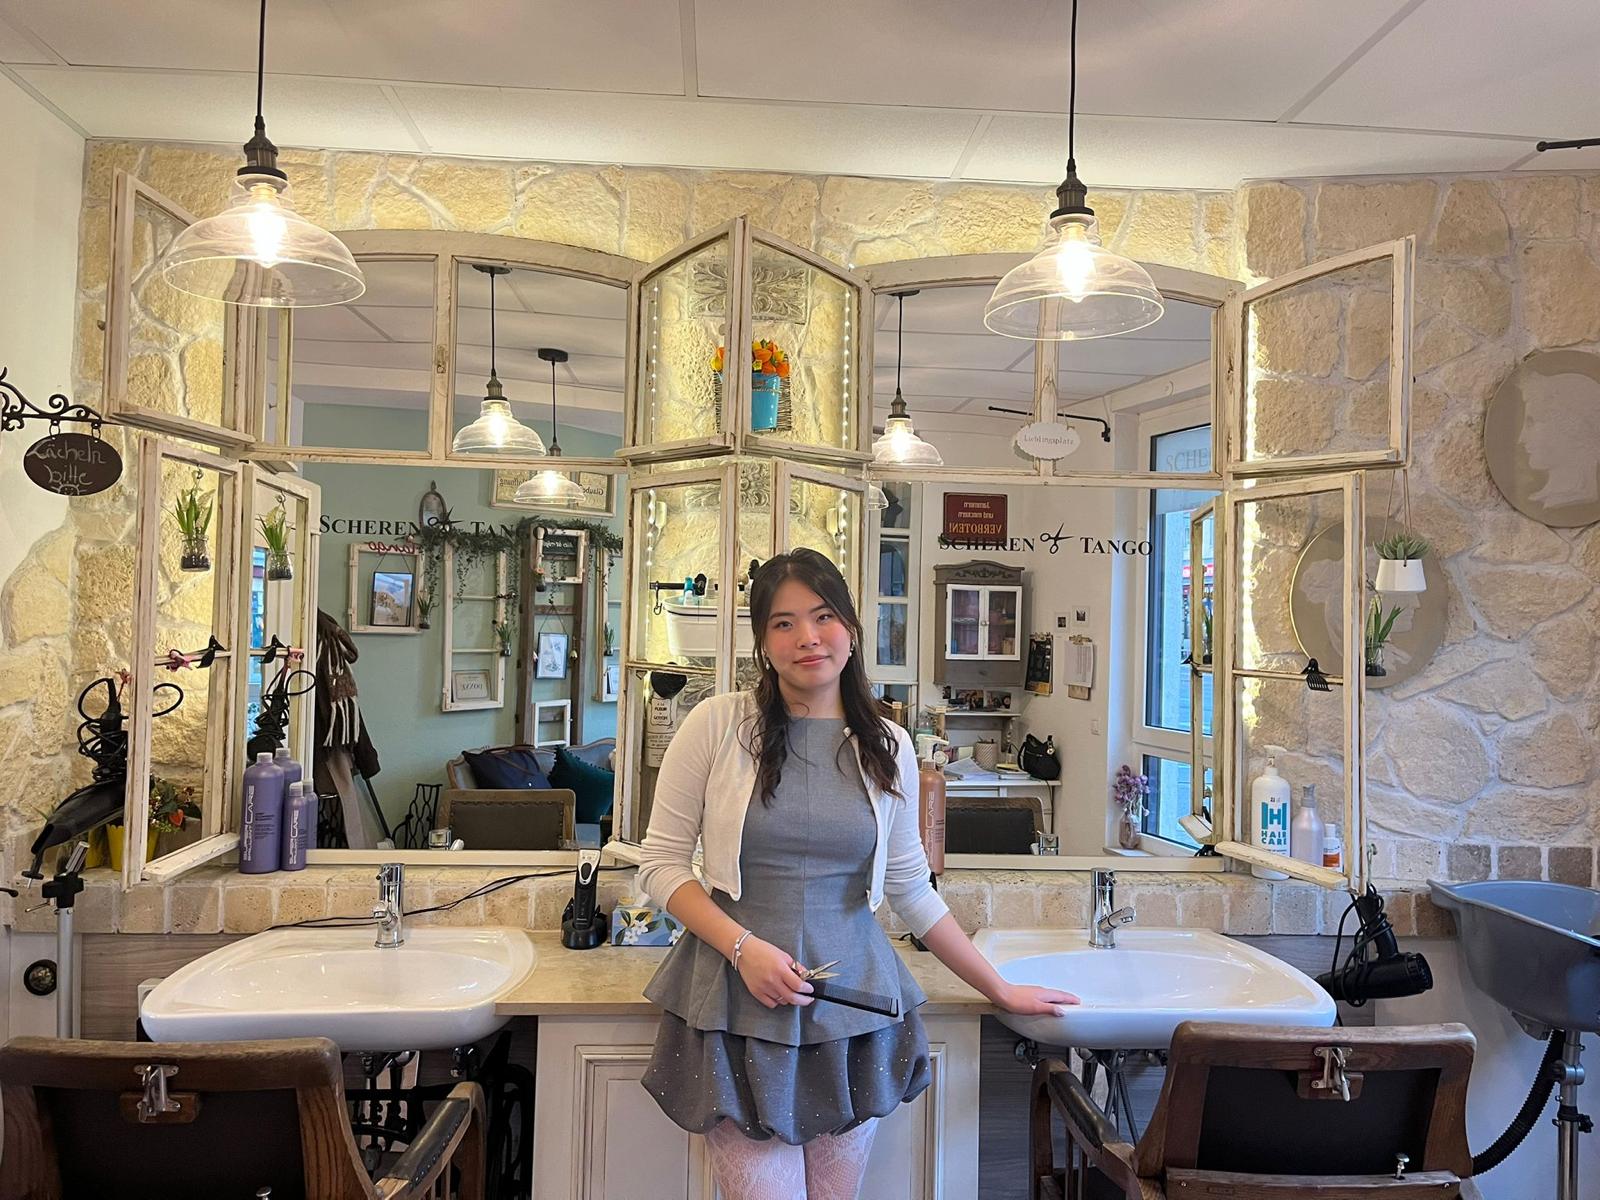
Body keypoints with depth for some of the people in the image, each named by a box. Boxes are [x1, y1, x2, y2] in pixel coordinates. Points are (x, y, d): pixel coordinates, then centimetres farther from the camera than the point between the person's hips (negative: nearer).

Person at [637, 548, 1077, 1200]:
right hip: (739, 1007, -2)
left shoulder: (887, 746, 3)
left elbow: (911, 890, 10)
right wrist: (744, 947, -15)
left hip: (852, 1008, 3)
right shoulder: (717, 724, -6)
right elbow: (661, 860, -3)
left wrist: (1002, 991, 12)